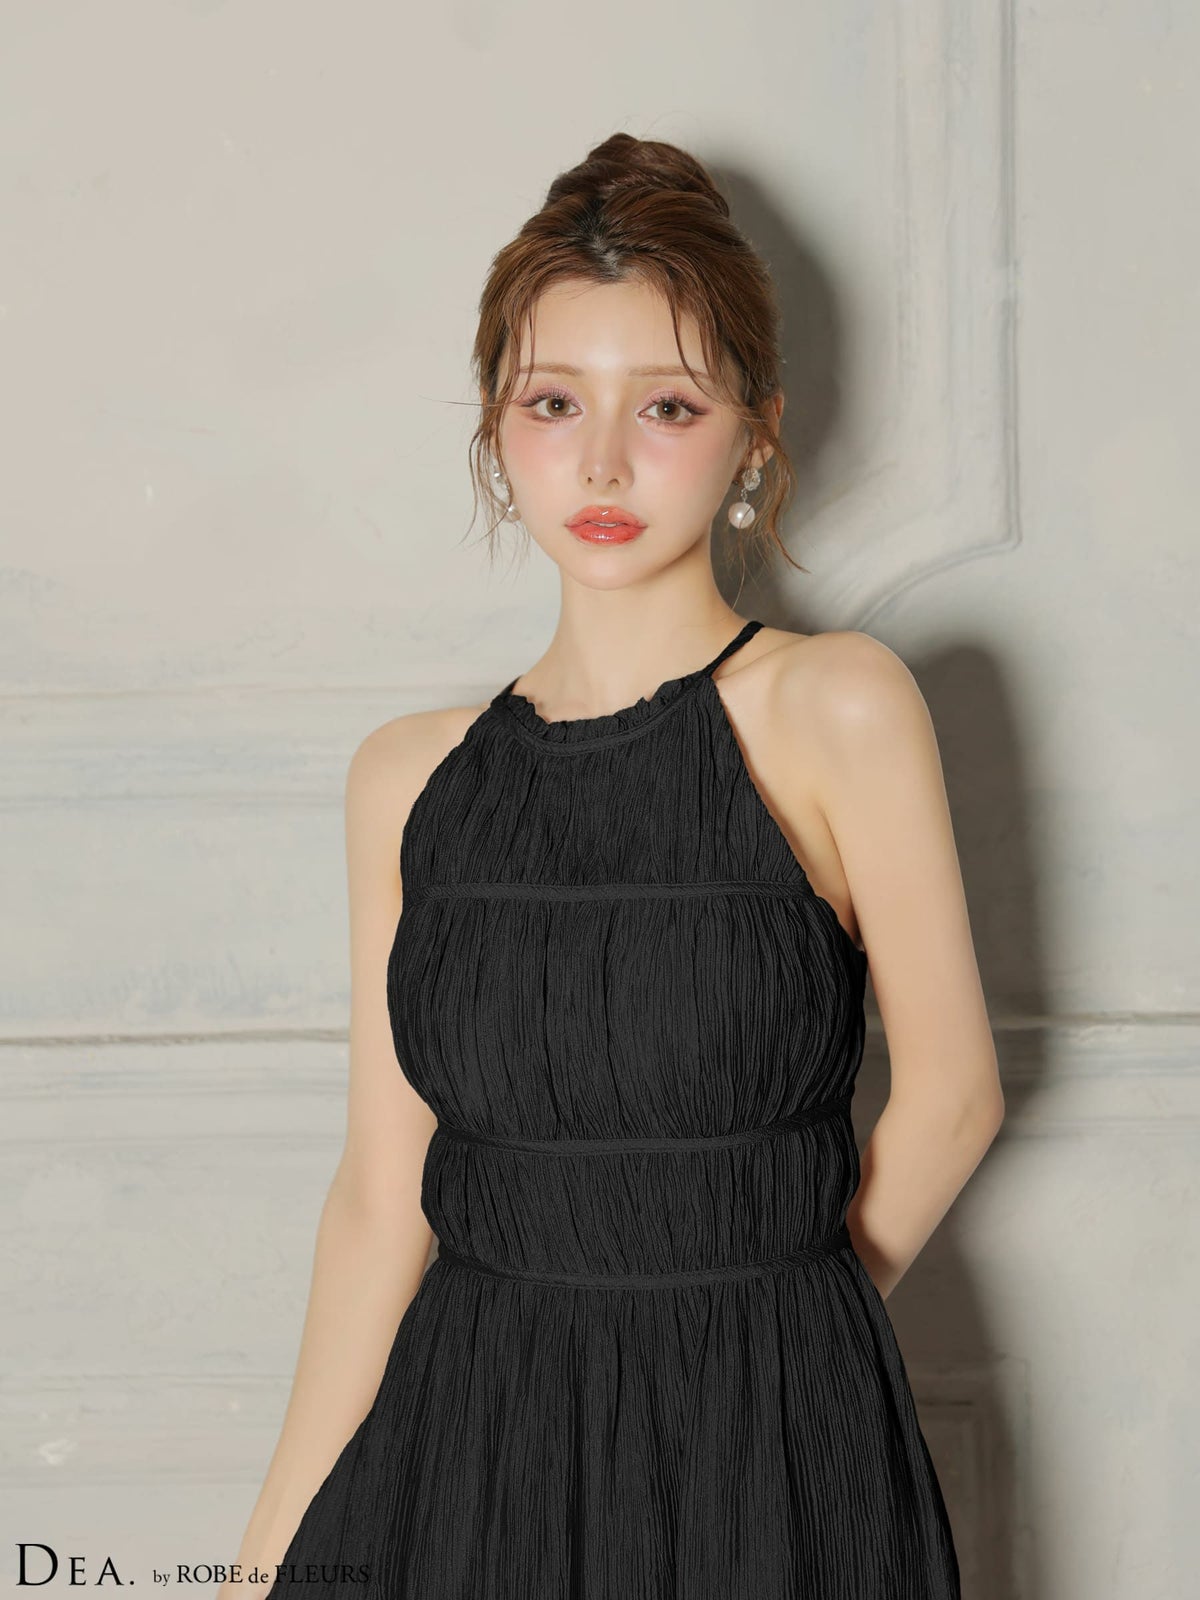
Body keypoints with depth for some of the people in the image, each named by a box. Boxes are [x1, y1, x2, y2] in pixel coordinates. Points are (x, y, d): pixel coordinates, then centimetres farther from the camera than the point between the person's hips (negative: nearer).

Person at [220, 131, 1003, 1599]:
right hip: (464, 1448, 3)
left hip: (769, 1465, -3)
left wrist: (768, 1323, 5)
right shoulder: (408, 777, 1)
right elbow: (382, 1190, 1)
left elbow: (949, 1092, -3)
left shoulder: (837, 710, -9)